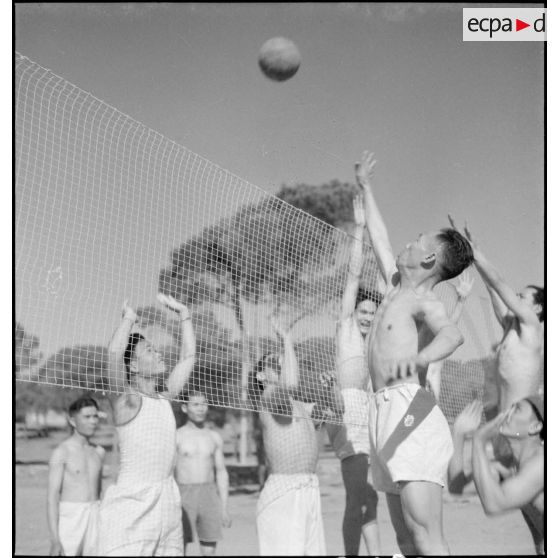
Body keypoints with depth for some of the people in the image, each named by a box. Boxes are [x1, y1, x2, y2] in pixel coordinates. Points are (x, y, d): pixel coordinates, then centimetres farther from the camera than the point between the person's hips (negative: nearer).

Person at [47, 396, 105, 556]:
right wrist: (54, 539, -17)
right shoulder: (61, 453, -7)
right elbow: (52, 497, -11)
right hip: (69, 518, -5)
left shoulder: (98, 452, 11)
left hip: (94, 519, 5)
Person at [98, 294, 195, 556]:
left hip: (168, 503, 7)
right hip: (131, 505, -7)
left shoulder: (164, 399, 15)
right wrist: (128, 318, -6)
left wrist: (184, 313, 24)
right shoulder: (126, 400, -4)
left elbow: (188, 356, 23)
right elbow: (114, 353, -20)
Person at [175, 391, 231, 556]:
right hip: (184, 497, -3)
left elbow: (221, 473, 11)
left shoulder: (214, 437, 9)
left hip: (209, 496, 3)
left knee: (209, 552, 2)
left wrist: (224, 508, 6)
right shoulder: (176, 437, -2)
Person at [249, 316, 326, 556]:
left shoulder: (297, 406, 22)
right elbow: (289, 385, -25)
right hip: (283, 489, -8)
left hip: (310, 490, 8)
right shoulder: (266, 398, -3)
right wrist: (287, 340, -12)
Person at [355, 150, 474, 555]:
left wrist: (419, 359, -50)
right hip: (385, 415, 9)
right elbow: (380, 240, 37)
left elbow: (453, 334, -27)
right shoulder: (397, 289, 21)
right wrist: (366, 188, 50)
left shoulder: (423, 300, -5)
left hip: (410, 412, -9)